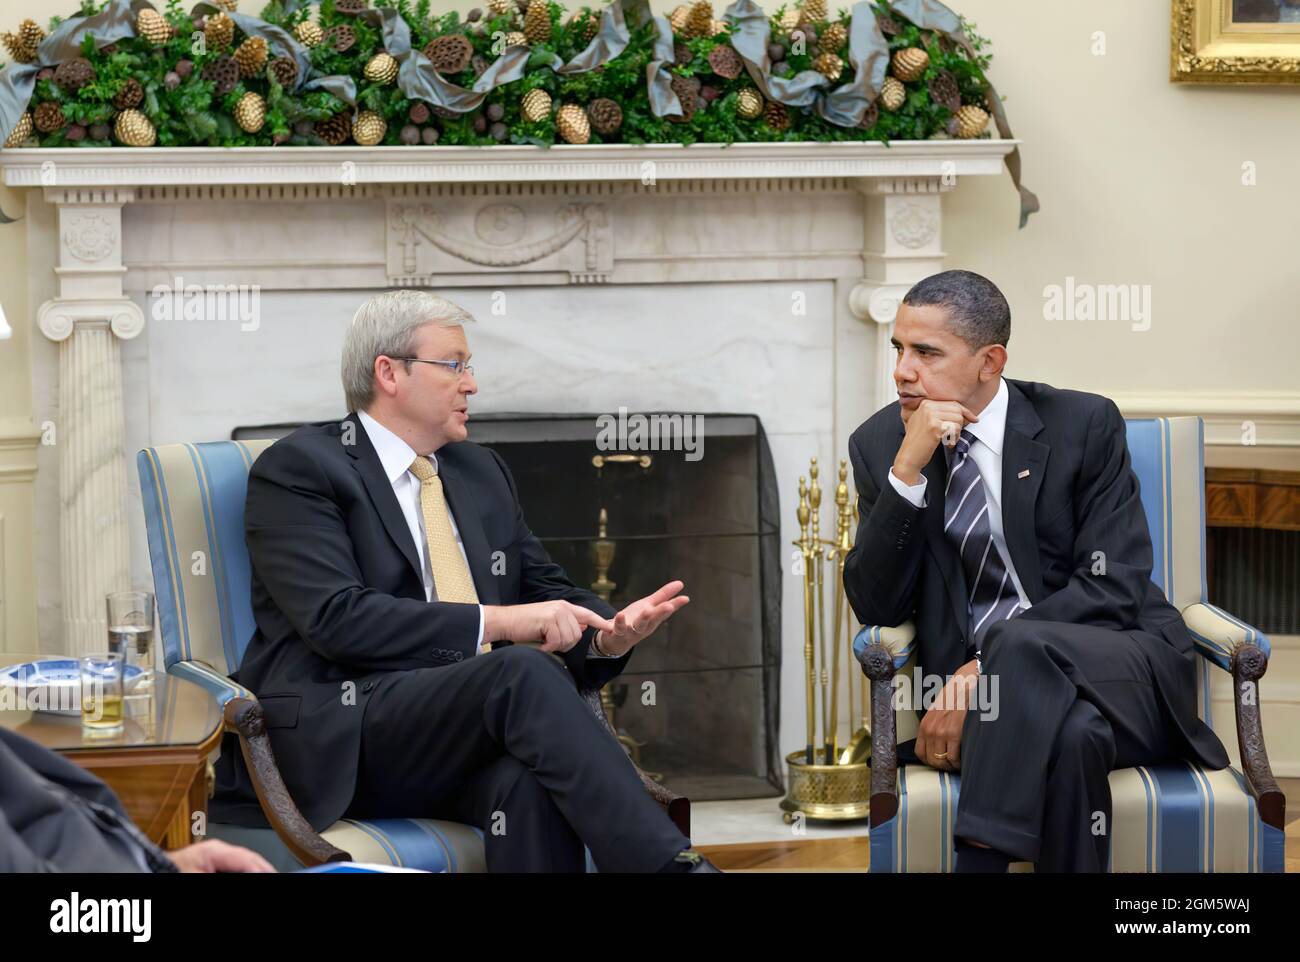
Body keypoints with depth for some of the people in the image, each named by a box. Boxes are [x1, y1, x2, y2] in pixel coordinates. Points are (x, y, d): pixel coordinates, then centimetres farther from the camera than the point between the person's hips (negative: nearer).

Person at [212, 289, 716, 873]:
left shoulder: (481, 471, 23)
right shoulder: (297, 469, 0)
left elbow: (546, 590, 24)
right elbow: (336, 618, -14)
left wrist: (607, 635, -1)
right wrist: (497, 622, -18)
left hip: (466, 730, 5)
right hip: (340, 739, -5)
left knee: (531, 779, -33)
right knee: (523, 672, -32)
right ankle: (674, 867, -37)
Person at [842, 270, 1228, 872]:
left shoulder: (1083, 425, -2)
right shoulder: (879, 444, 6)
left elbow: (1112, 589, -10)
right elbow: (875, 609, -3)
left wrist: (984, 670, -20)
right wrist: (907, 471, -15)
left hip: (1118, 670, -1)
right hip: (981, 680, 1)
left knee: (1021, 647, -36)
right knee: (1072, 735, -36)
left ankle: (979, 855, -36)